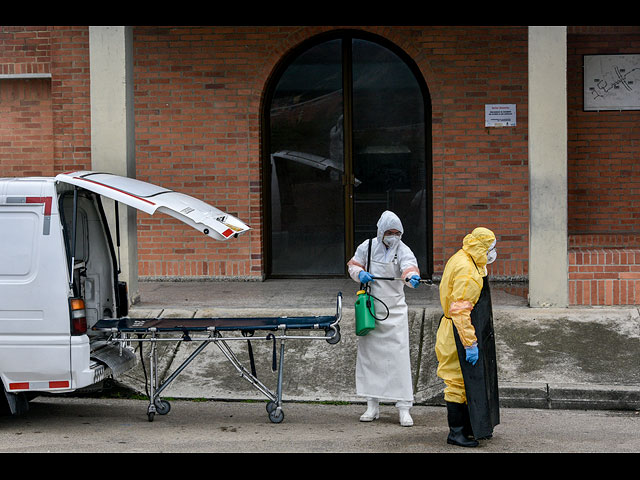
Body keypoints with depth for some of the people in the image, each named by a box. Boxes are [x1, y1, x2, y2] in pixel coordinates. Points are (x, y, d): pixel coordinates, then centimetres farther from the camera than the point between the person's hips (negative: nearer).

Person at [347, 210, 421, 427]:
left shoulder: (403, 250, -8)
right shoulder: (367, 246, 0)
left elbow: (409, 267, -27)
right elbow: (353, 265, 13)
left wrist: (412, 277, -50)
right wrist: (360, 274, -9)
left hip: (394, 311, -3)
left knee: (399, 357, -7)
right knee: (369, 354, 8)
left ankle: (404, 408, -4)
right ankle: (373, 406, 19)